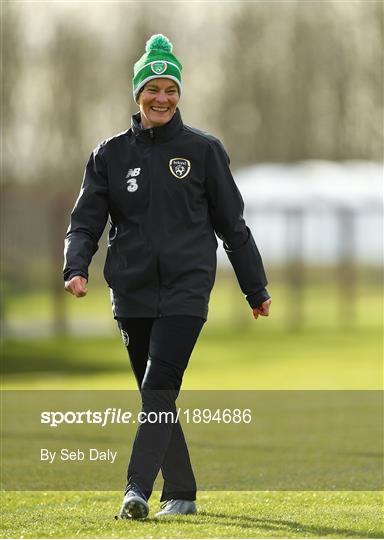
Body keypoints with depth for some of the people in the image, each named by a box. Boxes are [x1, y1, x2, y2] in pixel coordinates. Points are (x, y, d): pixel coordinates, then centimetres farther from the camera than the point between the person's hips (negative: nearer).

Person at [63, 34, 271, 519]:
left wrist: (256, 288, 11)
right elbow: (86, 220, 4)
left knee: (160, 387, -16)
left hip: (186, 290, -3)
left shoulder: (203, 150, 4)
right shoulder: (111, 154, 8)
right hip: (132, 292, 3)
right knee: (155, 394, 7)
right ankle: (181, 493, 15)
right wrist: (76, 267, -15)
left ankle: (138, 487, -24)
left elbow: (232, 224, 9)